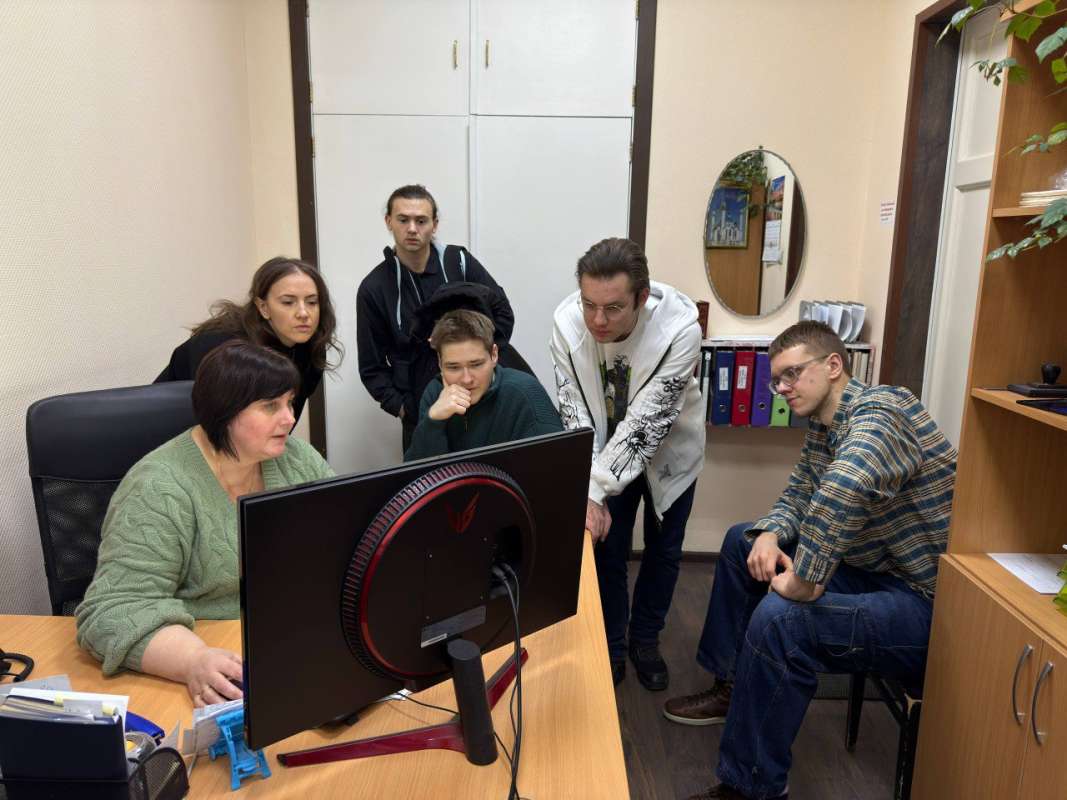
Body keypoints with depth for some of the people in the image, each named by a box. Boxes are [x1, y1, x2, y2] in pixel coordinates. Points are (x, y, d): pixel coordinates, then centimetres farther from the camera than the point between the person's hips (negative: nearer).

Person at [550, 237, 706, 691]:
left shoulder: (680, 327, -36)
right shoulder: (567, 322, -28)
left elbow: (646, 422, -36)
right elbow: (575, 414, -22)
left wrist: (593, 490, -40)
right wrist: (587, 490, -29)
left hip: (668, 449, -1)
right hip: (607, 451, 1)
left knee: (664, 550, 13)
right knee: (605, 548, 6)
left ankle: (645, 640, 37)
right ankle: (610, 646, 29)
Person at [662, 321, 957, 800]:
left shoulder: (879, 410, -24)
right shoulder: (823, 426, 7)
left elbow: (845, 485, -45)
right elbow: (798, 499, 14)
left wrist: (804, 582, -36)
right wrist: (770, 535, -8)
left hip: (927, 603, -10)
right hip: (872, 571, 10)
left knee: (781, 618, -31)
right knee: (742, 541, 14)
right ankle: (732, 687, 24)